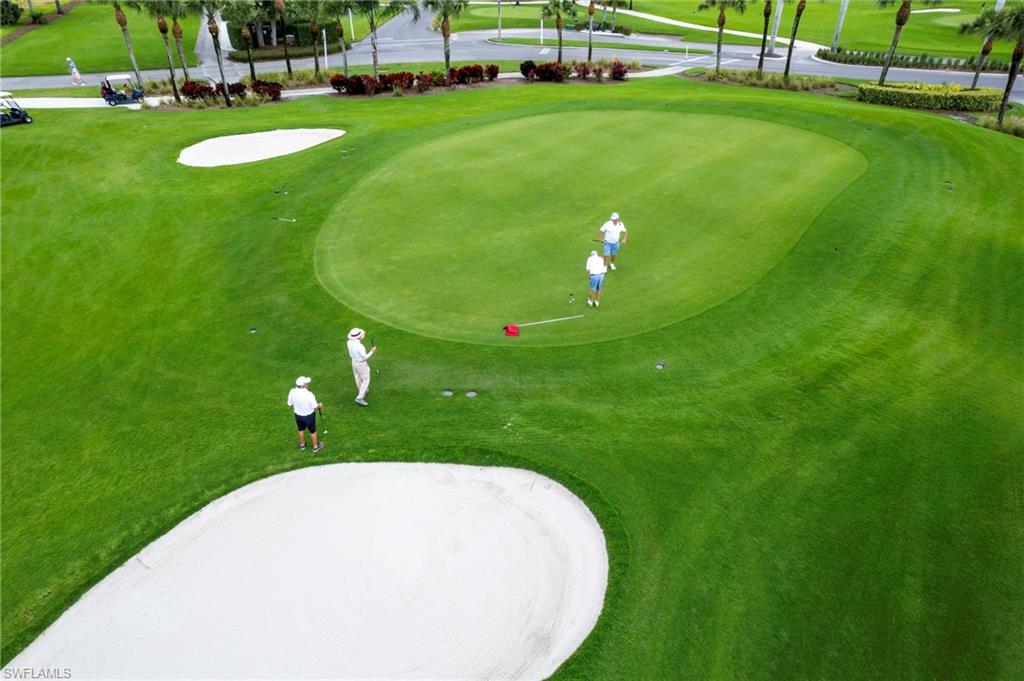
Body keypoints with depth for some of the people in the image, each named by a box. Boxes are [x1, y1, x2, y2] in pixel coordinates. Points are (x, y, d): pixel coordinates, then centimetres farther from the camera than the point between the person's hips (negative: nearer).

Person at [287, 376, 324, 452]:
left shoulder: (292, 392, -22)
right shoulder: (309, 394, -35)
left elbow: (290, 404, -6)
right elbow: (315, 407, -23)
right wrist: (319, 405, 0)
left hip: (298, 415, 4)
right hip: (309, 415, -4)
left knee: (301, 429, 29)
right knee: (312, 431, 20)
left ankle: (302, 445, 52)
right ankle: (315, 446, 41)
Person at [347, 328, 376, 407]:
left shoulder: (349, 342, -13)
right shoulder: (360, 346, -36)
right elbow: (365, 357, -25)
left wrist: (361, 336, 14)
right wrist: (372, 351, -13)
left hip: (354, 362, 8)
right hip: (362, 364, -7)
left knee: (358, 378, 25)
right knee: (365, 380, 9)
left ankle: (363, 391, 49)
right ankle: (359, 398, 7)